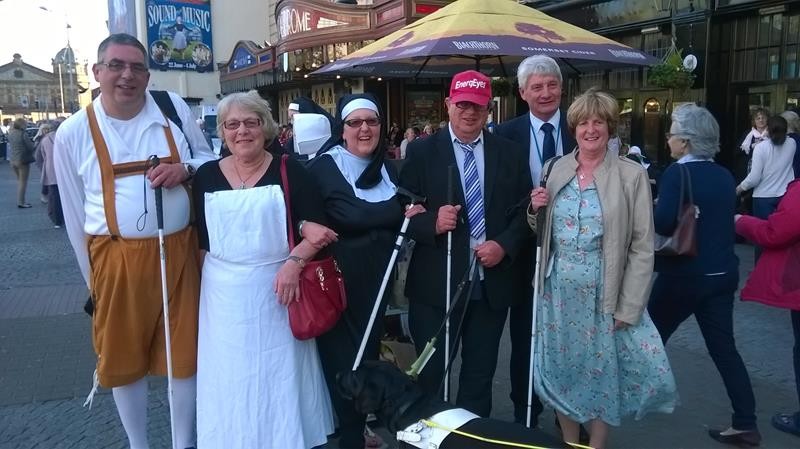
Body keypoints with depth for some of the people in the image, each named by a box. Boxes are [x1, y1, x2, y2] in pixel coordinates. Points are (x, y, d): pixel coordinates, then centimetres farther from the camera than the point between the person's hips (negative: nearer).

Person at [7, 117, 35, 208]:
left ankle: (21, 200, 24)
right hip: (23, 160, -7)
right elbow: (31, 147, -15)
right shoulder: (23, 135, -17)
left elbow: (11, 145, 13)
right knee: (23, 182, 0)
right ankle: (21, 202, 1)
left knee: (19, 181, 19)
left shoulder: (10, 134, 4)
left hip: (13, 160, 7)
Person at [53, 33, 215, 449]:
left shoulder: (174, 108, -1)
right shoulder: (73, 133, -3)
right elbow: (75, 214, 4)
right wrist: (92, 275, 9)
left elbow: (208, 158, 12)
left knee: (185, 351, 11)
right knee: (123, 357, 13)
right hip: (116, 257, 0)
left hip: (179, 250, 1)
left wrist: (185, 168, -12)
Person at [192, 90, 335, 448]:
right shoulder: (206, 176, 4)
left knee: (280, 372, 8)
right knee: (230, 374, 10)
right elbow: (199, 238, 8)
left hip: (278, 287, -2)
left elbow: (318, 229, -7)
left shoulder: (289, 170, -3)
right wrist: (206, 280, 7)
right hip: (224, 293, 2)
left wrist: (294, 261, -20)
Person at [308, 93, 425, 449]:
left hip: (377, 281, 6)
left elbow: (404, 219, 11)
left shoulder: (388, 169, 11)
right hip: (338, 281, -5)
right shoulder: (323, 167, -9)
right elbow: (349, 216, -21)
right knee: (342, 357, 2)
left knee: (368, 354, 14)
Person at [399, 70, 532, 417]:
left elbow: (525, 210, 6)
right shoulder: (421, 151, -1)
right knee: (429, 375, 7)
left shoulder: (510, 153, 6)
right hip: (437, 284, -3)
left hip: (493, 283, 3)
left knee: (480, 375, 17)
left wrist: (504, 245, -10)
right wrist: (432, 223, -23)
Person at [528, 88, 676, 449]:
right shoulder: (554, 169, 4)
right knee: (562, 370, 12)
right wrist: (535, 211, -8)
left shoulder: (631, 175, -7)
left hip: (605, 293, -3)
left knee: (602, 372, 9)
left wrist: (629, 308, -10)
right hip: (558, 290, 3)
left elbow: (642, 247, -7)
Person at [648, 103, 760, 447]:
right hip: (722, 272, 7)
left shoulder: (678, 173, -15)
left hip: (685, 274, -7)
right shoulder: (724, 176, 7)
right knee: (723, 347, 10)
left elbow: (663, 223, -26)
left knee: (652, 335, 13)